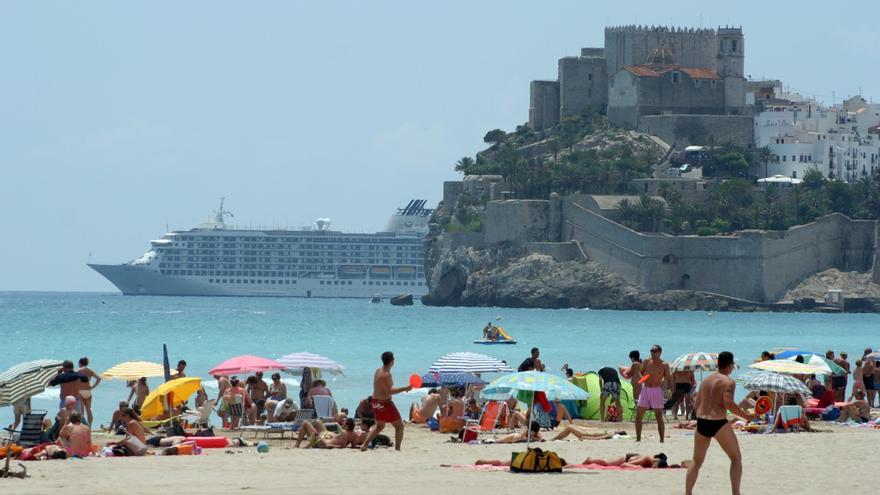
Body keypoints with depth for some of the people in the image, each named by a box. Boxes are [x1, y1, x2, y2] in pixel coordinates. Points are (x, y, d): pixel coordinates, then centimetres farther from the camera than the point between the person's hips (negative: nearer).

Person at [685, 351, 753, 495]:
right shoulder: (728, 381, -7)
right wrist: (745, 415, -10)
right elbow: (728, 404, -20)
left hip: (701, 422, 6)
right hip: (719, 423, -6)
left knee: (697, 462, 17)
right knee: (736, 458, 7)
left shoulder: (706, 380, 14)